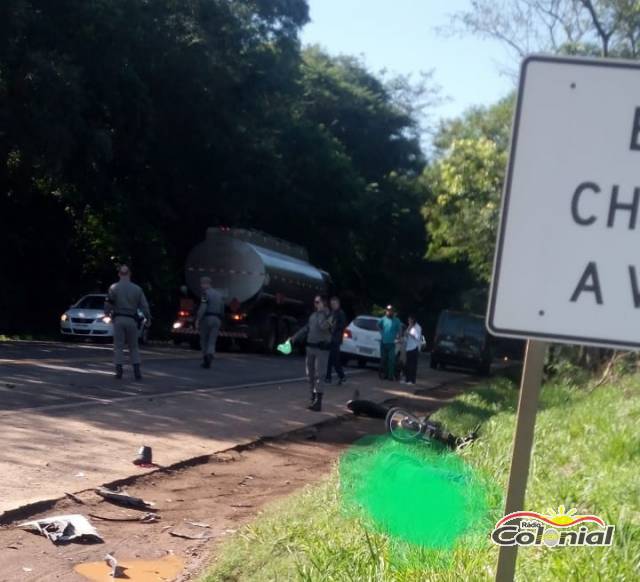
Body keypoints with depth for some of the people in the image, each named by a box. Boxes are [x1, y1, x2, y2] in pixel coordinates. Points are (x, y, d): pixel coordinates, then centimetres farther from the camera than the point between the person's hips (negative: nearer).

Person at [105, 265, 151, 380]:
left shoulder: (114, 288, -3)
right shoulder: (137, 289, 1)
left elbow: (108, 304, -3)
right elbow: (144, 306, 2)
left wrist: (107, 313, 17)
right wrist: (148, 318, 16)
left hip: (118, 319, -1)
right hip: (132, 320, 1)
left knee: (118, 346, 4)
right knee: (134, 347, 10)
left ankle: (119, 371, -1)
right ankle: (137, 371, 2)